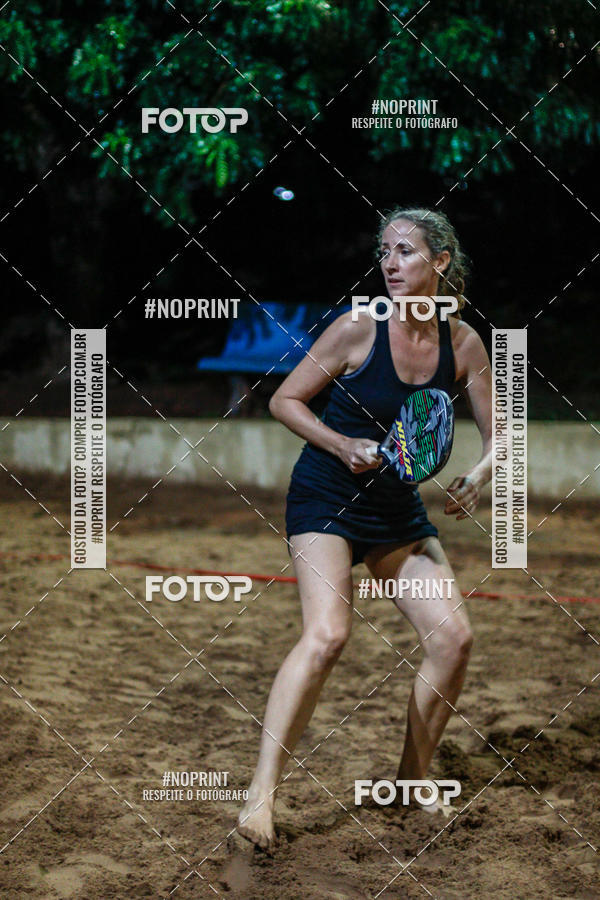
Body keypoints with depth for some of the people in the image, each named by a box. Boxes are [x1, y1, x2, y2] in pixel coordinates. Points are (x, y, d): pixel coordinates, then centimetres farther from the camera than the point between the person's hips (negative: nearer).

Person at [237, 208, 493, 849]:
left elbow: (495, 435, 6)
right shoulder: (358, 329, -14)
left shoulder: (463, 343, -2)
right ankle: (260, 796, -20)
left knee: (453, 637, -5)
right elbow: (284, 401, -6)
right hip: (326, 499, -5)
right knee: (327, 634, -24)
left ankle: (411, 782, 14)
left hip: (398, 509, 5)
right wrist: (344, 446, -19)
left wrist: (477, 477, -15)